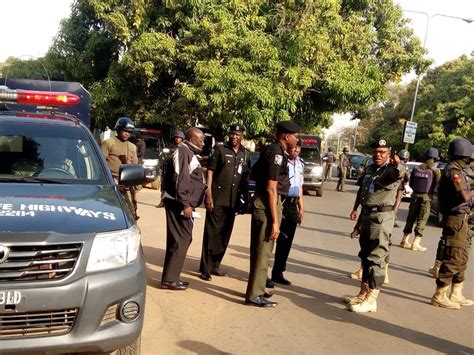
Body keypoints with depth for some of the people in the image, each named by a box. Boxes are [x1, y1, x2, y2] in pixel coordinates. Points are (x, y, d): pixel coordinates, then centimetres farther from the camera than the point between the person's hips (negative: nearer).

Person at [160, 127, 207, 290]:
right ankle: (169, 279, -2)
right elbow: (180, 179, -22)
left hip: (182, 203, 11)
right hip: (179, 203, -11)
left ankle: (171, 277, 22)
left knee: (183, 239, 14)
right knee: (181, 240, -8)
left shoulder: (189, 153, 19)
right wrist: (185, 204, -24)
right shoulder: (183, 152, -13)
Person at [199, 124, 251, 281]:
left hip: (233, 200, 5)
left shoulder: (246, 154, 11)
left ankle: (215, 265, 24)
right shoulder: (220, 149, -2)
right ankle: (205, 268, 3)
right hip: (217, 197, -5)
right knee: (212, 233, -3)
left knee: (225, 234, 11)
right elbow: (210, 171, -5)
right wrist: (209, 194, -13)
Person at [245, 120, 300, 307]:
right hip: (267, 204, -10)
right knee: (263, 251, -3)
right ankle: (254, 295, 6)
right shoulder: (277, 153, -16)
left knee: (261, 249, 18)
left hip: (261, 202, 10)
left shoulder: (270, 150, 13)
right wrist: (275, 221, -22)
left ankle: (257, 288, 30)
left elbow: (252, 174, 23)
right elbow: (271, 189, -22)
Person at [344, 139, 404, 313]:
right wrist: (355, 208, 18)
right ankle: (363, 293, 28)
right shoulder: (369, 169, 13)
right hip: (366, 215, 8)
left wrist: (398, 165, -55)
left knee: (376, 258, -8)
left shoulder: (391, 170, -9)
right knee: (365, 256, 16)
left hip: (382, 217, -8)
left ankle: (371, 299, -2)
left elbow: (399, 173, -34)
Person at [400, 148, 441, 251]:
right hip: (426, 197, -4)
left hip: (415, 195, 4)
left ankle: (404, 240, 19)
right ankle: (416, 243, -1)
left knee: (410, 218, 14)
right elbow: (438, 184, -3)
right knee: (421, 220, 0)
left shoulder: (416, 168, 4)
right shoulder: (435, 170, -9)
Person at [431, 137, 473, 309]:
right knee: (453, 259, -6)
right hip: (455, 220, -10)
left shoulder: (456, 170, 15)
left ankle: (456, 295, 25)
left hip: (460, 219, 10)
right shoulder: (453, 171, -16)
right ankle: (439, 296, 1)